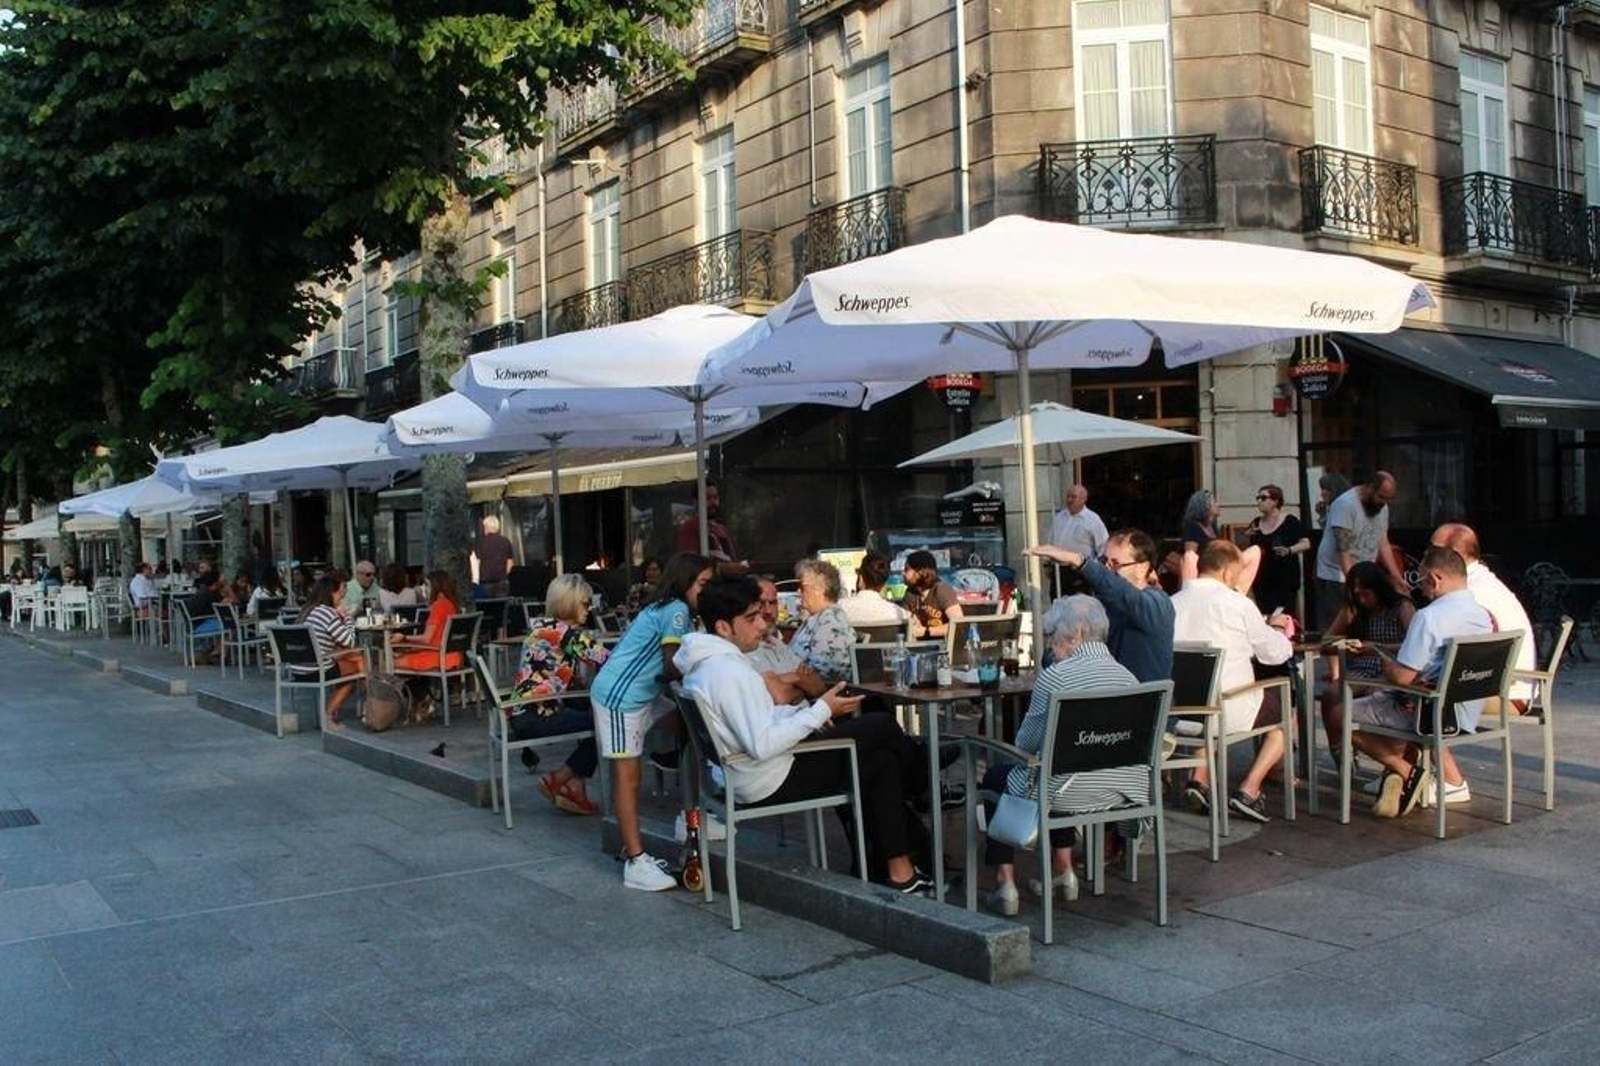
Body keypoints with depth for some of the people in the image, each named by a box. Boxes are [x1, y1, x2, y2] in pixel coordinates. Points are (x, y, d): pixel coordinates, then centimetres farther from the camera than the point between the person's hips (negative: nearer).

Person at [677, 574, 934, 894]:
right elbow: (762, 746, -32)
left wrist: (805, 712, 3)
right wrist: (820, 711, -23)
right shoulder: (727, 671, -27)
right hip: (772, 784, -10)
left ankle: (899, 868, 17)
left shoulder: (707, 662, 6)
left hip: (749, 781, 10)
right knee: (883, 727, -2)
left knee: (882, 761, 16)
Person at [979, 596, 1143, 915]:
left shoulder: (1054, 676, -17)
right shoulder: (1128, 676, 3)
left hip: (1070, 794, -6)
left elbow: (1026, 742, -8)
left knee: (995, 776, 19)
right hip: (1120, 792, 7)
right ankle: (1064, 868, 32)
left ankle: (1005, 881, 16)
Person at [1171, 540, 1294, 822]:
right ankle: (1248, 790, 6)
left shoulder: (1172, 603, 3)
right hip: (1227, 714, -5)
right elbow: (1276, 653, -1)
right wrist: (1279, 632, 22)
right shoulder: (1237, 604, -11)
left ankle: (1199, 780, 20)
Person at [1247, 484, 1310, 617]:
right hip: (1262, 581, 5)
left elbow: (1306, 544, -8)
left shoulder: (1290, 521, -5)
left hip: (1286, 580, -5)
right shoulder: (1256, 523, 10)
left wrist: (1289, 550, -24)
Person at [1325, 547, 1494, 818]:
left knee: (1339, 716, 3)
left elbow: (1402, 677, -22)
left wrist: (1383, 657, -1)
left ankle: (1407, 772, -3)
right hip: (1467, 716, 8)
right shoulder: (1483, 614, 5)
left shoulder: (1429, 617, -21)